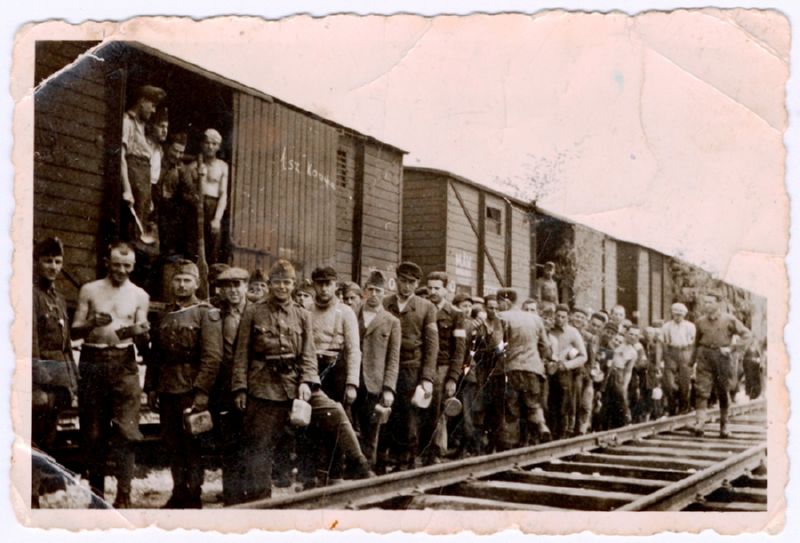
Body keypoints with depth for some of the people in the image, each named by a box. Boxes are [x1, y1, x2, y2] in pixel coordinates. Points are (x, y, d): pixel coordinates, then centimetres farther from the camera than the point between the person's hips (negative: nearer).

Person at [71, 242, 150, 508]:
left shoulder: (139, 296, 9)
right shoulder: (89, 290, 8)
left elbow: (143, 343, 8)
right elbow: (74, 331, 5)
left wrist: (140, 333, -15)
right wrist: (92, 323, -16)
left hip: (123, 363, 0)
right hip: (92, 361, 0)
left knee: (126, 431, -9)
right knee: (93, 432, 3)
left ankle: (123, 495, -8)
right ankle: (96, 491, 14)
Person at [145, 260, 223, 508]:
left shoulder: (207, 314, -2)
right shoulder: (165, 315, 17)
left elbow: (212, 357, -10)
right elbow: (155, 355, 18)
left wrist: (202, 391, -17)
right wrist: (150, 388, 10)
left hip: (191, 390, -6)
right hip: (167, 391, 6)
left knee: (191, 445, -3)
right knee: (172, 444, 10)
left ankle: (193, 498, 6)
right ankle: (179, 494, 20)